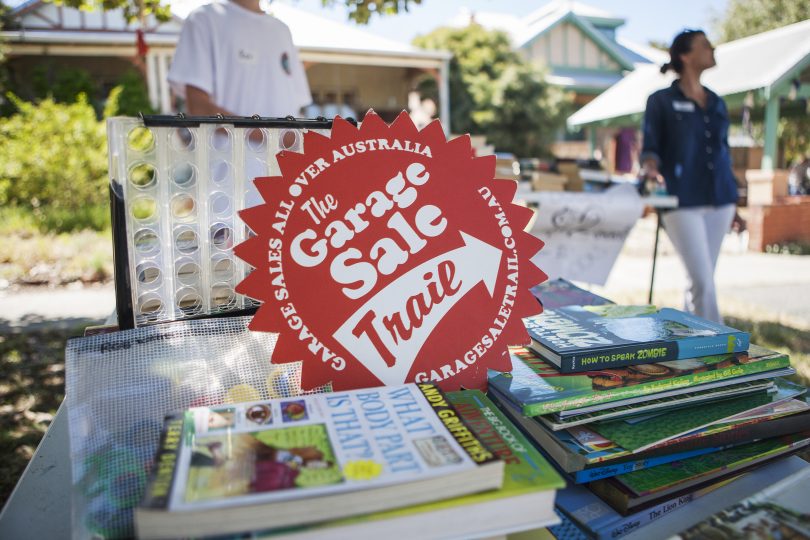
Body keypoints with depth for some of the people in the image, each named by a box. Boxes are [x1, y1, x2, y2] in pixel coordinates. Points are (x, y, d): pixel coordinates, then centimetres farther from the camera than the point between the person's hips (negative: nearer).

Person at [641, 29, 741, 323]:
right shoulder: (661, 101, 0)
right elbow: (650, 148, -1)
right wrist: (651, 168, -26)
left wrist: (734, 202, 18)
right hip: (682, 201, -6)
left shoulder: (716, 102, 17)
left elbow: (723, 151, 20)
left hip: (719, 200, 6)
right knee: (702, 280, -10)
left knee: (701, 278, 10)